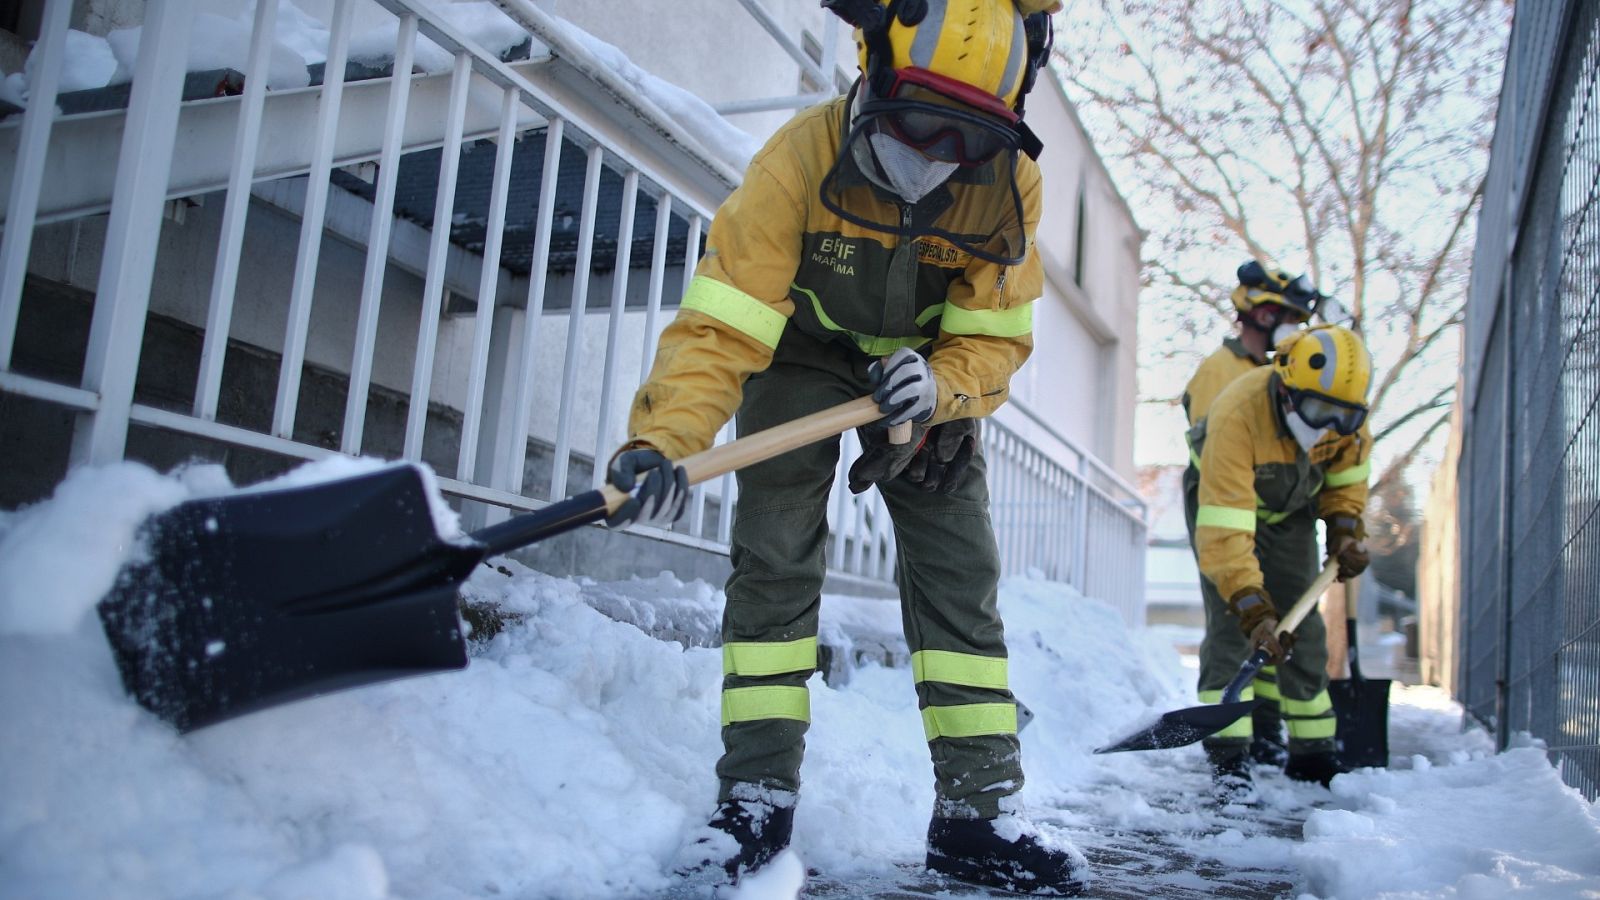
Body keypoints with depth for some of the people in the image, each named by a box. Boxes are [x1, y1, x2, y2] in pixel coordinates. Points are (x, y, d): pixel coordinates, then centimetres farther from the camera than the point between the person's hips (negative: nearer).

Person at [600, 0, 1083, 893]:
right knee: (774, 554, -14)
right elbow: (721, 322, -35)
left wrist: (940, 385, -38)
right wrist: (664, 437, -50)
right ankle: (759, 791, -4)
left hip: (928, 366, 2)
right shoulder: (800, 159, -31)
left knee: (961, 569, -5)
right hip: (806, 351, -2)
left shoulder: (1009, 181, -23)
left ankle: (980, 806, 2)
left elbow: (995, 337, -16)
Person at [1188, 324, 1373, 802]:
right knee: (1231, 623, -16)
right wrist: (1254, 607, -49)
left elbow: (1348, 472, 2)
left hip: (1291, 511, 5)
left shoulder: (1347, 417, -24)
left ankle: (1313, 752, 14)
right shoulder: (1237, 414, -42)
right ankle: (1228, 756, -11)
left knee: (1302, 628, 2)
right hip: (1222, 497, -4)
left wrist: (1345, 528, -10)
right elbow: (1225, 525, -45)